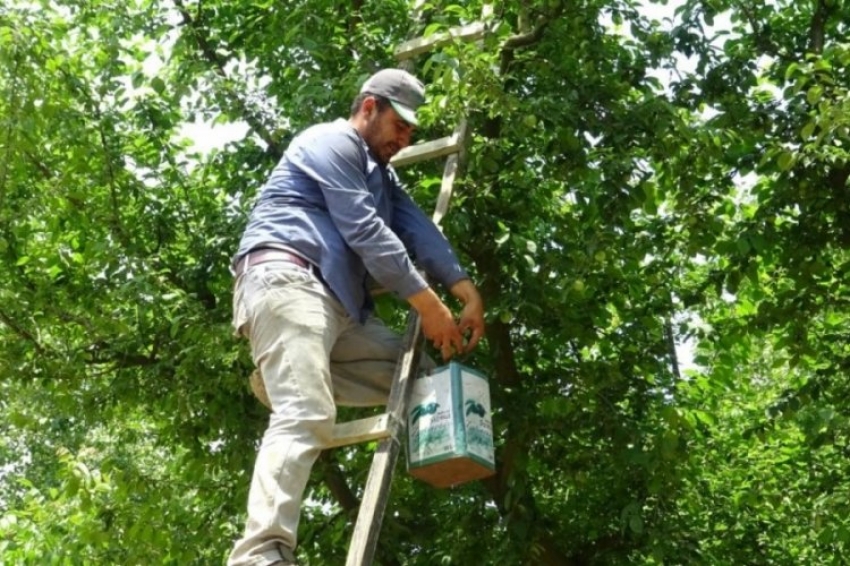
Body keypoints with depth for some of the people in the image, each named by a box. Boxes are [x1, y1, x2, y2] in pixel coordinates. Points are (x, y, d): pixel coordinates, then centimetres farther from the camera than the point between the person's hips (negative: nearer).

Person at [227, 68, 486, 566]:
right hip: (286, 281, -9)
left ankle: (287, 372, -2)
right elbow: (364, 230, -9)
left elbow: (417, 228, 15)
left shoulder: (380, 173, 30)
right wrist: (428, 304, -12)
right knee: (305, 416, -27)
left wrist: (467, 292, -1)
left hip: (338, 301, 10)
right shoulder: (332, 142, 1)